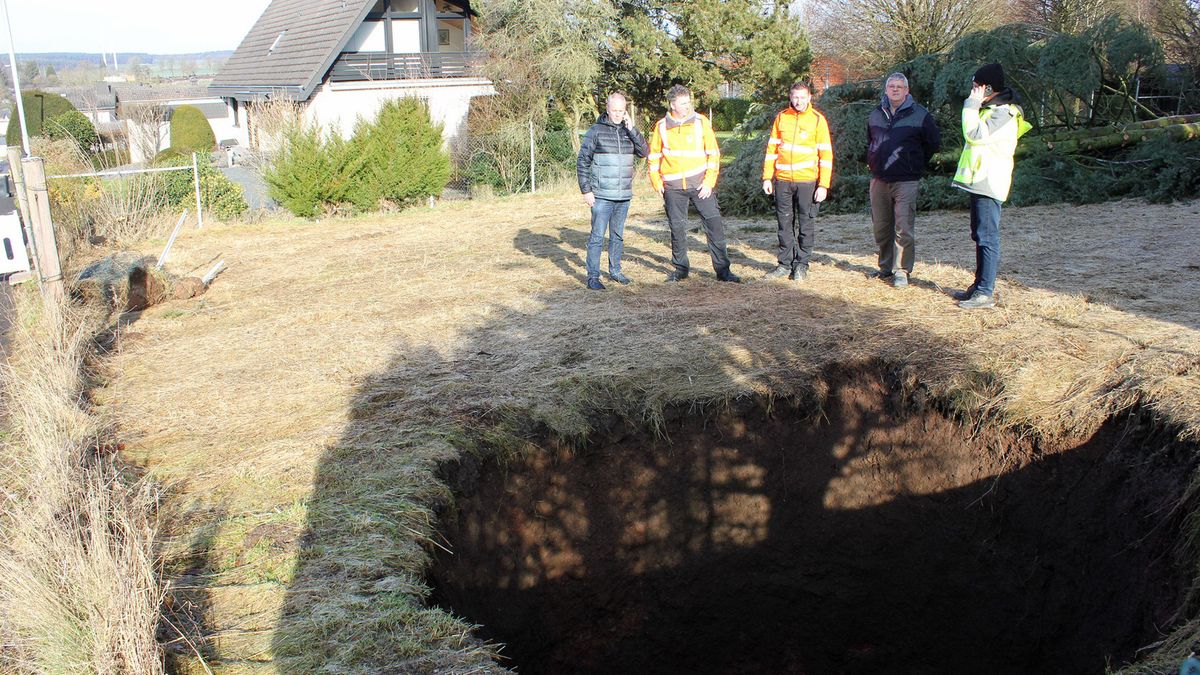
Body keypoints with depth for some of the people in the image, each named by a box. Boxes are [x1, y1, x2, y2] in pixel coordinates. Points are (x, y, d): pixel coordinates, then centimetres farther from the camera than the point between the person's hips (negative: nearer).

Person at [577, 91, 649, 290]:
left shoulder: (628, 131, 9)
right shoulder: (596, 131, -4)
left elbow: (644, 152, -2)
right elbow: (582, 162, -4)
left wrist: (632, 129, -10)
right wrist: (586, 190, -9)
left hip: (624, 196, 5)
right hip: (602, 196, -5)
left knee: (618, 236, 14)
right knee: (597, 237, -4)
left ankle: (615, 271, 26)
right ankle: (593, 276, 1)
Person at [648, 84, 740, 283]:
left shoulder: (701, 122, 0)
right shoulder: (661, 127, 4)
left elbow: (713, 153, 1)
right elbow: (654, 157, 12)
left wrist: (709, 182, -6)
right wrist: (657, 182, 3)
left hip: (700, 184, -1)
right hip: (673, 187, 1)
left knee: (714, 224, -6)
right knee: (677, 228, 7)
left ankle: (722, 269, 0)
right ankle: (680, 268, 23)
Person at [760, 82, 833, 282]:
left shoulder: (818, 119, -2)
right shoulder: (781, 117, 6)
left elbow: (826, 153, -3)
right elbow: (772, 148, 11)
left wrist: (823, 185, -9)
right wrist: (767, 177, 5)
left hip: (807, 181, -2)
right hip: (783, 180, 3)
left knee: (806, 224, 4)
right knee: (785, 224, 7)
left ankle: (801, 265, 13)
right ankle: (785, 264, 16)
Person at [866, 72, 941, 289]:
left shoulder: (920, 115, -2)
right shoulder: (876, 114, 12)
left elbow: (933, 143, 7)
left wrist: (915, 165, 9)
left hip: (906, 181, -5)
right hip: (879, 180, 5)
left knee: (904, 229, -8)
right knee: (880, 227, 10)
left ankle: (902, 271, -1)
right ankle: (886, 267, 23)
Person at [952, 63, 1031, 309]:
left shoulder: (1003, 113, -14)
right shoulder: (991, 109, 18)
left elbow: (975, 134, -24)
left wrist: (971, 105, -16)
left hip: (989, 182, -11)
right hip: (979, 180, 11)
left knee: (987, 237, -10)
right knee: (980, 236, 15)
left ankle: (986, 293, -10)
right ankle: (979, 286, 23)